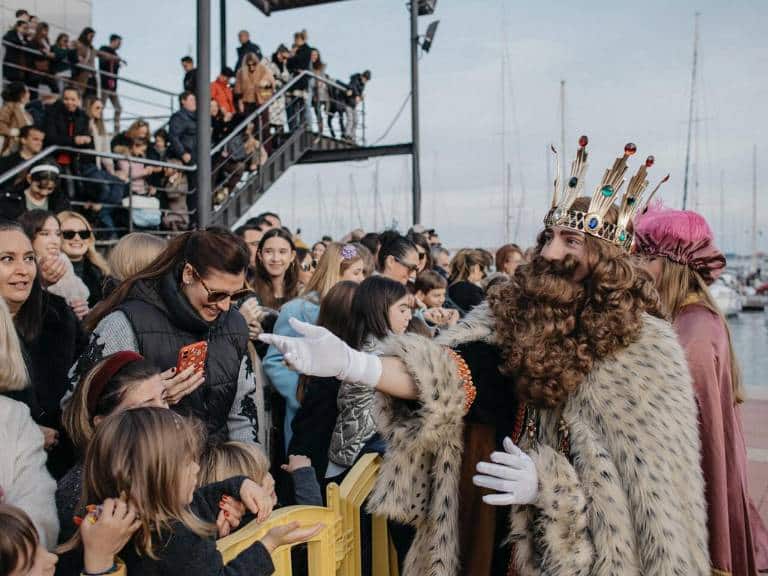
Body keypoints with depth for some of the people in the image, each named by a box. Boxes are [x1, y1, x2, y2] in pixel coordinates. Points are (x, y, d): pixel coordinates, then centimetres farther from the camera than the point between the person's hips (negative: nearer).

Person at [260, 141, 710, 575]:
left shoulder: (646, 350, -13)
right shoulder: (510, 314, -5)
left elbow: (655, 490, -12)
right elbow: (448, 374, -21)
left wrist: (548, 484, -23)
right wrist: (352, 363, -37)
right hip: (492, 538, 3)